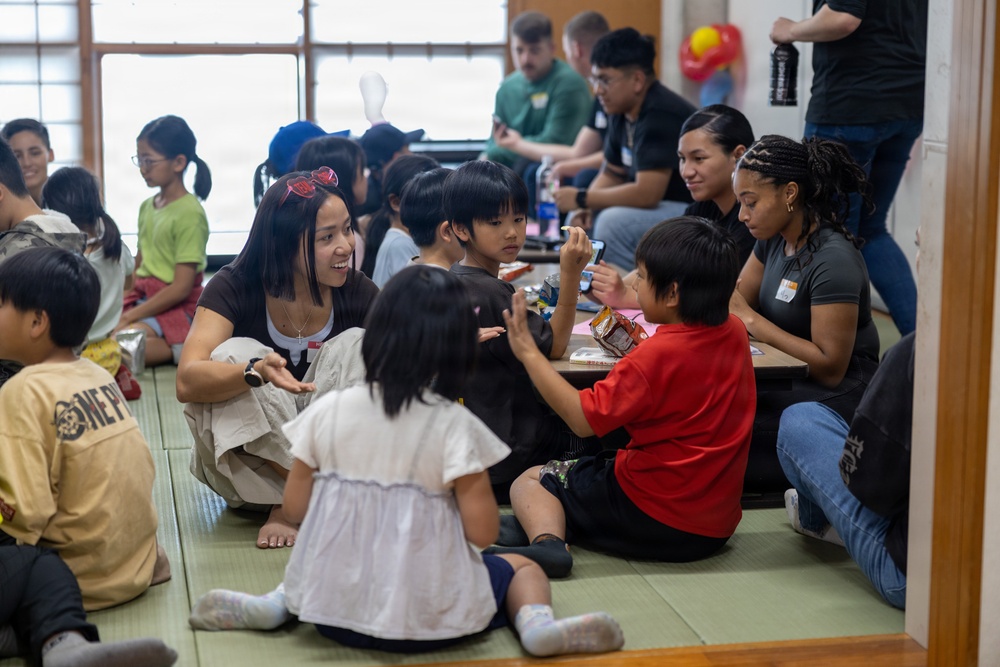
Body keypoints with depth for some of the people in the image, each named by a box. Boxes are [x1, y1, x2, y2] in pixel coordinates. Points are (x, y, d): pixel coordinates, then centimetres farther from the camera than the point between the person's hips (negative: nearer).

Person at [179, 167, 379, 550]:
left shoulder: (359, 294, -6)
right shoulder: (234, 289, -15)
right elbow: (187, 382, -29)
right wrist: (258, 372, -48)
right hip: (242, 460, -2)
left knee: (357, 344, -18)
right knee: (234, 355, -27)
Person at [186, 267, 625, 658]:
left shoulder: (327, 412, -5)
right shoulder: (454, 426, -13)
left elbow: (295, 506, 2)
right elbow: (482, 531, -14)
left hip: (330, 611, 3)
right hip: (427, 618, -3)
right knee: (523, 568, 21)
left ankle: (275, 604, 11)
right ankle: (536, 622, -9)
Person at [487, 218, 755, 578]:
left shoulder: (656, 355, -22)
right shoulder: (735, 331, 0)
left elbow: (583, 419, -19)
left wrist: (528, 351, -14)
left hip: (654, 515, -8)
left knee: (529, 481, 7)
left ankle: (545, 539, -20)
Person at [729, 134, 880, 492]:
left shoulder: (833, 261, -19)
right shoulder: (775, 240, 7)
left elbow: (830, 367, -21)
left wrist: (749, 317, -20)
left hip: (832, 401, -8)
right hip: (789, 384, 8)